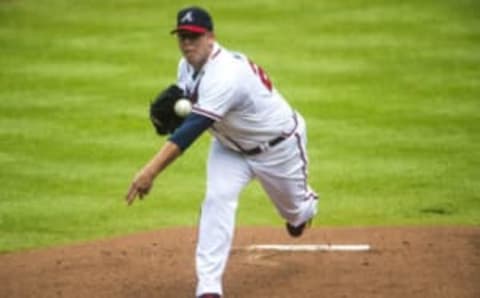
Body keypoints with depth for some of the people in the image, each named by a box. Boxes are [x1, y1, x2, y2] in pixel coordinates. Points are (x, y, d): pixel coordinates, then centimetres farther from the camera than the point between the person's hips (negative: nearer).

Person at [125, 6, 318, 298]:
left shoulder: (226, 74, -41)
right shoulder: (188, 66, -13)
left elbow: (193, 128, -48)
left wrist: (151, 172, -55)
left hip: (278, 146, -6)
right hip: (231, 145, 6)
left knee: (295, 208, 18)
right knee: (217, 200, -19)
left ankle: (306, 207, 58)